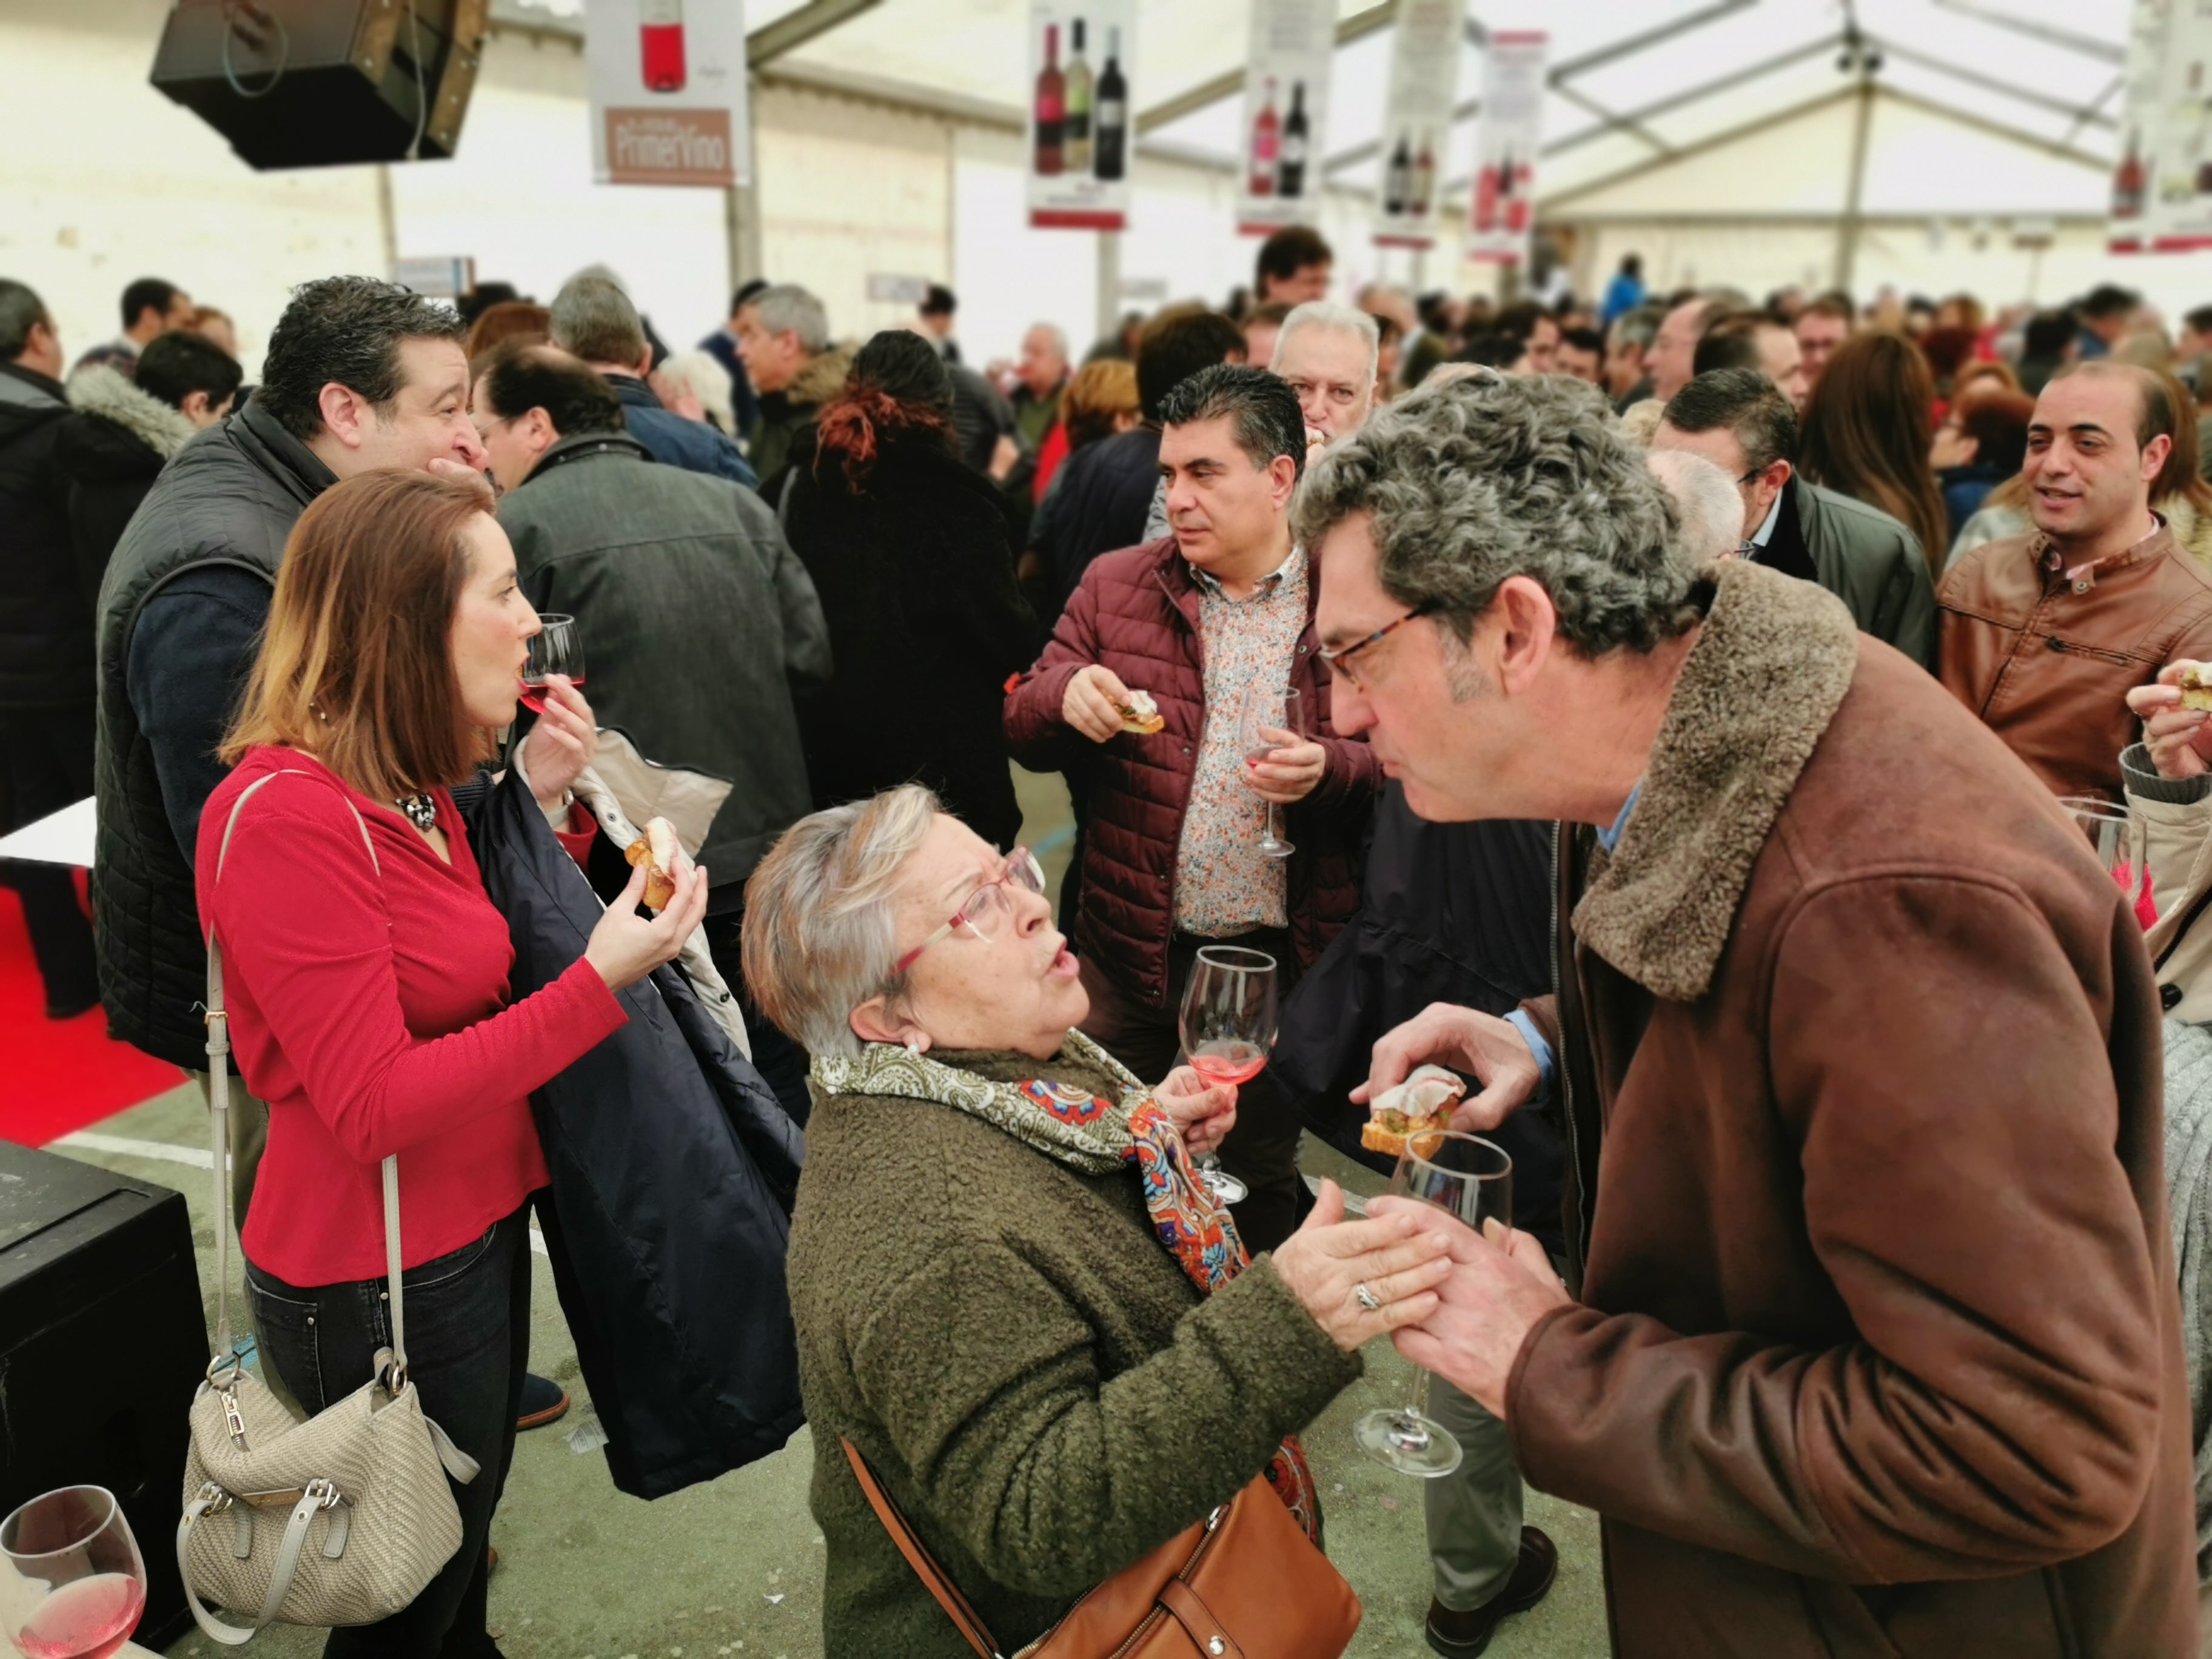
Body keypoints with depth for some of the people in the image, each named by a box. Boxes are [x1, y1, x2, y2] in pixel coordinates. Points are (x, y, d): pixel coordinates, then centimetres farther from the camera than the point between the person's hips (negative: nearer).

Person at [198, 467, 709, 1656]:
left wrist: (546, 803, -1)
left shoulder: (409, 784, 3)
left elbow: (472, 975, 11)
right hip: (381, 1283, -8)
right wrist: (598, 981, -31)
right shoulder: (289, 814, -26)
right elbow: (375, 1110, -27)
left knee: (463, 1545, 27)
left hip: (475, 1234, 8)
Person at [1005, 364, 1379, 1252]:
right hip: (1131, 954, 2)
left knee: (1258, 1191, 16)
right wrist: (1063, 696, -17)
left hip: (1281, 958, -1)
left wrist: (1330, 769, -21)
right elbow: (1023, 730, 6)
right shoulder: (1115, 585, 4)